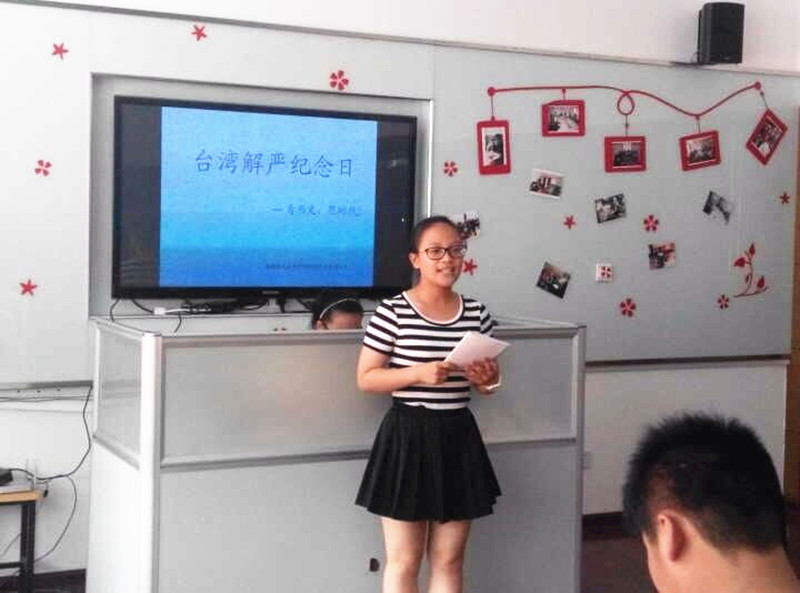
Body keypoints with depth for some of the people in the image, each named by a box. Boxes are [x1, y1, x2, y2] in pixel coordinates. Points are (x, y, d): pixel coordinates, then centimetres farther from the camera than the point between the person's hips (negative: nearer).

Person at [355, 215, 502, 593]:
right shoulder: (393, 312, -9)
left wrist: (488, 381, -10)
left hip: (459, 436, 5)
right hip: (408, 437, -4)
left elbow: (486, 384, 14)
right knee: (403, 561, 3)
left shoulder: (476, 313, 5)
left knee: (449, 559, 12)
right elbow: (365, 378, -8)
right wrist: (419, 373, -21)